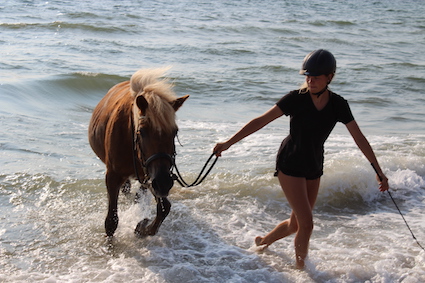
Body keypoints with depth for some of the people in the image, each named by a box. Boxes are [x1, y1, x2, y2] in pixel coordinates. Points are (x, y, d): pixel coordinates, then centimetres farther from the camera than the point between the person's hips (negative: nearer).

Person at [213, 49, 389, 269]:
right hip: (290, 164, -5)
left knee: (296, 224, 14)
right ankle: (300, 268, 11)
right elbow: (261, 121, -17)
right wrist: (228, 143, -21)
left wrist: (379, 171, -4)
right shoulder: (296, 98, -17)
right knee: (306, 224, -12)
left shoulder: (338, 105, -7)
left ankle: (263, 242, 42)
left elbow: (359, 139, -4)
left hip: (314, 168, 5)